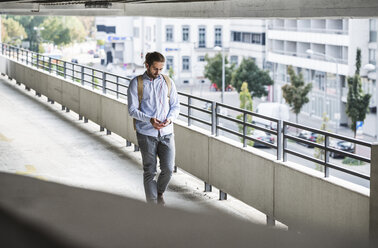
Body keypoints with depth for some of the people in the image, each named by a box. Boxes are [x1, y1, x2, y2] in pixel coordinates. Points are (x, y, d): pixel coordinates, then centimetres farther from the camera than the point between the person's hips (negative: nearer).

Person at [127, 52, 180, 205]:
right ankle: (152, 203, 14)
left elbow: (175, 106, 11)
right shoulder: (136, 83, -2)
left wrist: (170, 118, -11)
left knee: (168, 169, -5)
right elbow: (132, 110, -6)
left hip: (166, 133, 3)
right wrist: (150, 120, -20)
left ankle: (160, 193, 25)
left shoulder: (168, 82, 8)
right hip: (146, 134, -2)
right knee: (149, 171, 2)